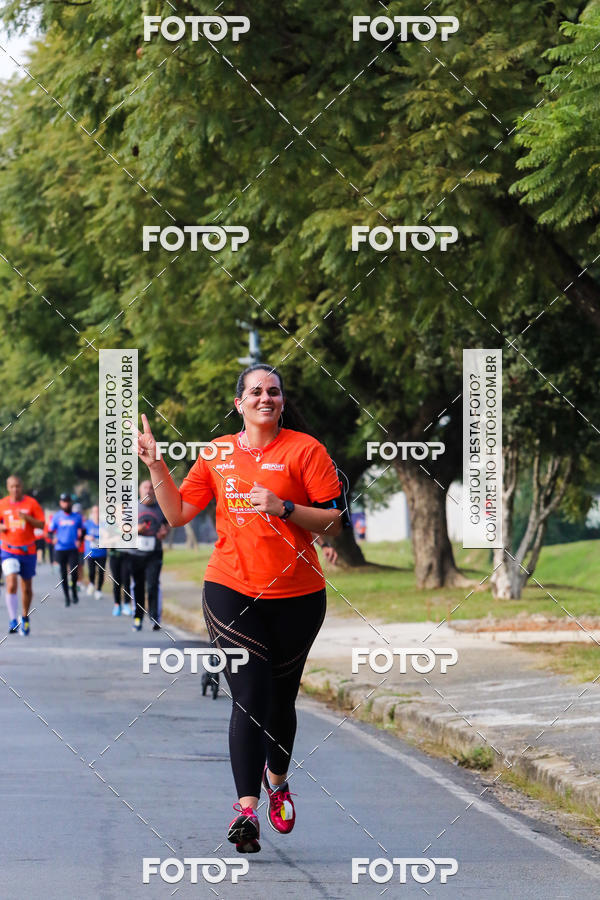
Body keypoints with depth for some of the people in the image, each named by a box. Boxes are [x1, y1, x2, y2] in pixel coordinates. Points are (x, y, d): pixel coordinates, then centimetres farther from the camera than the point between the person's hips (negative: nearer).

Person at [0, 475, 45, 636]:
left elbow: (41, 524, -4)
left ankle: (25, 618, 31)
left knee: (27, 587, 11)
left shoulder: (31, 503, -2)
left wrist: (27, 518, -21)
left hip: (28, 550, 1)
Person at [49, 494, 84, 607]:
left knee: (74, 572, -13)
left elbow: (82, 531, 16)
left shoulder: (77, 516, 6)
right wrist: (53, 538, -16)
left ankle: (74, 590, 14)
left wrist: (79, 540, -3)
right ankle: (66, 597, 15)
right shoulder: (56, 517, 4)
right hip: (60, 549, 0)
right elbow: (50, 531, 6)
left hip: (73, 549, 0)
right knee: (64, 574, 3)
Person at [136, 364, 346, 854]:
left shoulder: (305, 449, -2)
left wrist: (284, 508, -18)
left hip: (296, 596, 0)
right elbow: (178, 514, 10)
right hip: (231, 591, 0)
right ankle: (247, 807, -15)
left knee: (281, 698, 13)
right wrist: (156, 465, 1)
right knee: (249, 697, -11)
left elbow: (334, 521, -4)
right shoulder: (217, 454, 8)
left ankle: (277, 777, 40)